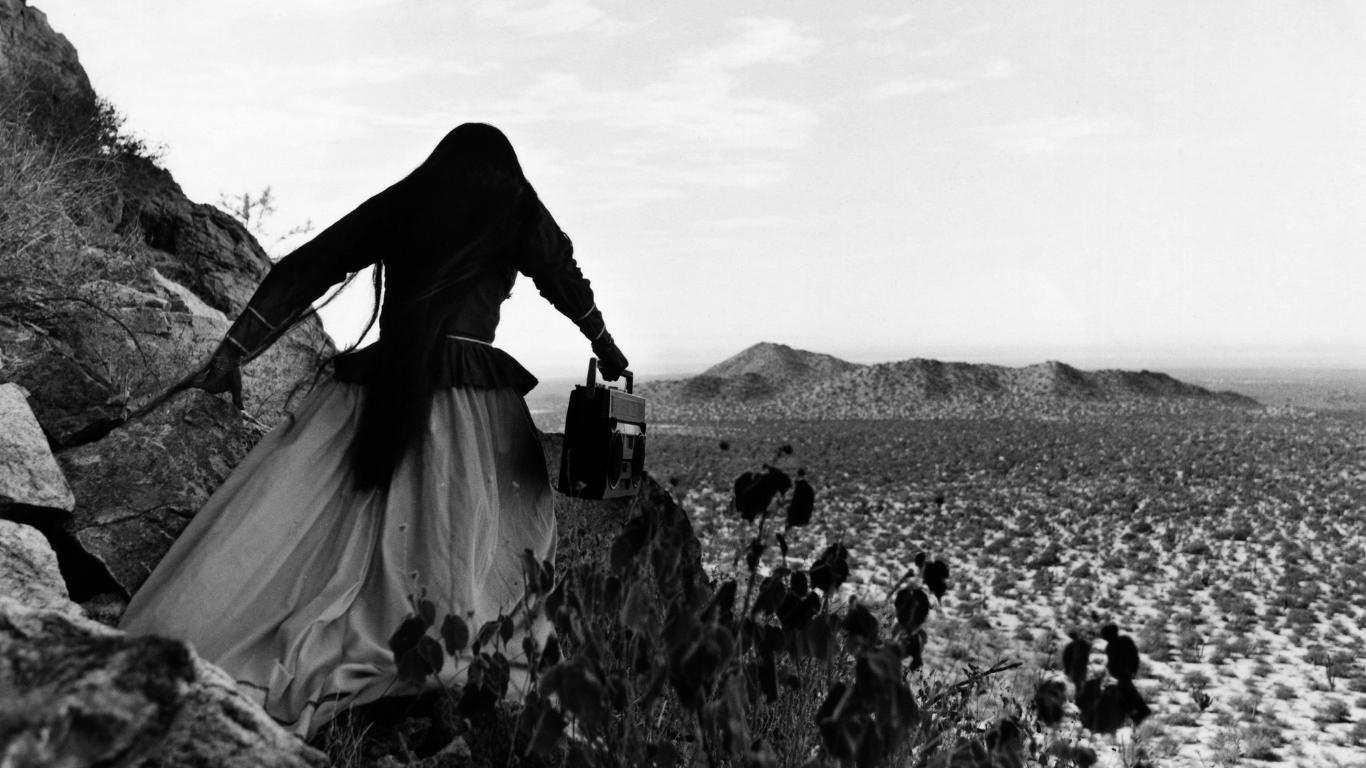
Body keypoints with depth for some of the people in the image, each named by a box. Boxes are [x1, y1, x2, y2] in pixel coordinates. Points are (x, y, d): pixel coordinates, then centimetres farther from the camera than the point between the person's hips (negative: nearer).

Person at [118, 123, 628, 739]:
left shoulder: (395, 205, 15)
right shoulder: (518, 213, 10)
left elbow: (302, 269, 11)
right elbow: (567, 283, 23)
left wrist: (234, 349, 14)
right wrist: (606, 347, 39)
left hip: (376, 389, 2)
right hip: (472, 399, -2)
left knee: (284, 522, -1)